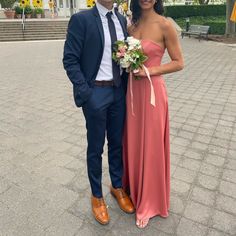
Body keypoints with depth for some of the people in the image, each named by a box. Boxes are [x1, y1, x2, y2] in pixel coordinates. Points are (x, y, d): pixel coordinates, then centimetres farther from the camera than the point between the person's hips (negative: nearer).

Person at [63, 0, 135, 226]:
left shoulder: (122, 20, 9)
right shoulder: (81, 19, -8)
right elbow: (70, 59, -11)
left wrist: (127, 86, 4)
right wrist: (85, 93, -16)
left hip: (119, 91, 5)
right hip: (95, 92, -5)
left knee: (117, 143, 16)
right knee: (95, 148, 9)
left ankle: (117, 186, 38)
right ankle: (97, 196, 30)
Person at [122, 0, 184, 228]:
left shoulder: (164, 25, -8)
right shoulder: (132, 25, 9)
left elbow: (179, 63, -5)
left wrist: (150, 71, -16)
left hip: (152, 91, -5)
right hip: (131, 89, 6)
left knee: (150, 146, 6)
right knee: (132, 143, 16)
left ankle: (149, 201, 29)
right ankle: (133, 187, 41)